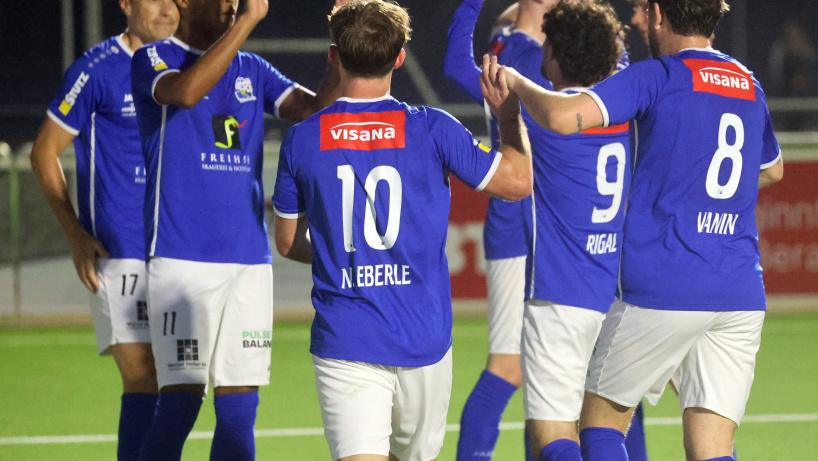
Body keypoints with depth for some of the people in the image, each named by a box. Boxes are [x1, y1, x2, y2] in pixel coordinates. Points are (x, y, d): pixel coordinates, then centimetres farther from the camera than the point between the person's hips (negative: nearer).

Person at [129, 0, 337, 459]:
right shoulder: (154, 59, -1)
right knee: (180, 404, -10)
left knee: (239, 410, 4)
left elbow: (313, 108, 1)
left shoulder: (252, 70, 15)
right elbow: (187, 91, -24)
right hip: (183, 260, -5)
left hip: (251, 260, 5)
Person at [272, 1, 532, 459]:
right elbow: (519, 180, 4)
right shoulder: (431, 129, -6)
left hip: (344, 340, -1)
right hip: (423, 339, 1)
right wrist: (510, 114, 20)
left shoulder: (302, 139, 0)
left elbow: (288, 242, 12)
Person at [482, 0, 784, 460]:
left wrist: (516, 82, 0)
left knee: (601, 420, 11)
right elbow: (773, 168, 34)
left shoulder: (657, 77, -6)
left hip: (664, 291, -5)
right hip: (743, 296, 5)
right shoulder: (750, 86, 15)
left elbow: (563, 116, -18)